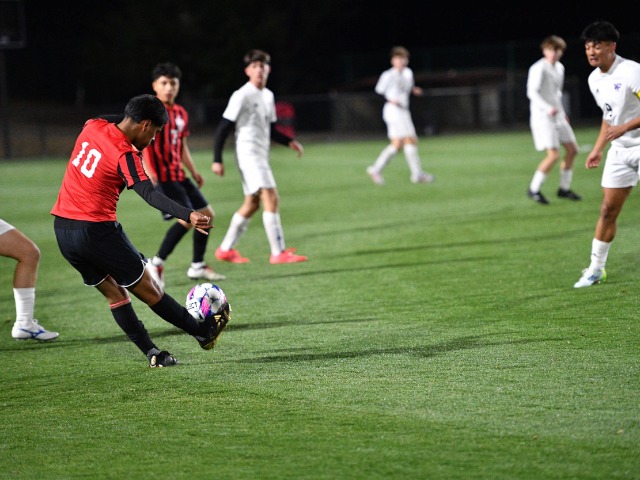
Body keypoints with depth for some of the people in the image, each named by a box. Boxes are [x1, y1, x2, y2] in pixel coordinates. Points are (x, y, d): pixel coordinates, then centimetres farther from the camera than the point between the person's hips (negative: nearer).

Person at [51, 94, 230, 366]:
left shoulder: (92, 127, 3)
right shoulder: (125, 155, -18)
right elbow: (149, 195, -31)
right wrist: (188, 216, -42)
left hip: (62, 229, 7)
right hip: (96, 230, -7)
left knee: (114, 293, 13)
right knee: (147, 290, 5)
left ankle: (152, 353, 12)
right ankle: (204, 333, 19)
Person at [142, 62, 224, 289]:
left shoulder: (181, 113, 14)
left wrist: (194, 172, 21)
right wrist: (146, 172, -30)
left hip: (178, 176, 9)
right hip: (161, 177, -9)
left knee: (207, 215, 11)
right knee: (187, 219, -20)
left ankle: (198, 266, 22)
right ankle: (156, 264, -8)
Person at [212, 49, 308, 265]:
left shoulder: (268, 95, 13)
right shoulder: (242, 96, -11)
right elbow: (223, 129, -11)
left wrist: (289, 141, 8)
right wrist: (217, 160, -15)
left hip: (261, 156, 9)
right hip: (248, 155, -9)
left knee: (252, 203, 14)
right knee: (272, 199, -16)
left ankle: (225, 249, 24)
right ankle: (278, 253, -17)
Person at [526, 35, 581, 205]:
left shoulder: (559, 68, 13)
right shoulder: (539, 68, -13)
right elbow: (532, 92, -22)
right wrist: (547, 108, -33)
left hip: (557, 116, 9)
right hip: (542, 116, -9)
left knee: (572, 150, 8)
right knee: (553, 155, -16)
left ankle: (564, 189, 19)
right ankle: (534, 189, -4)